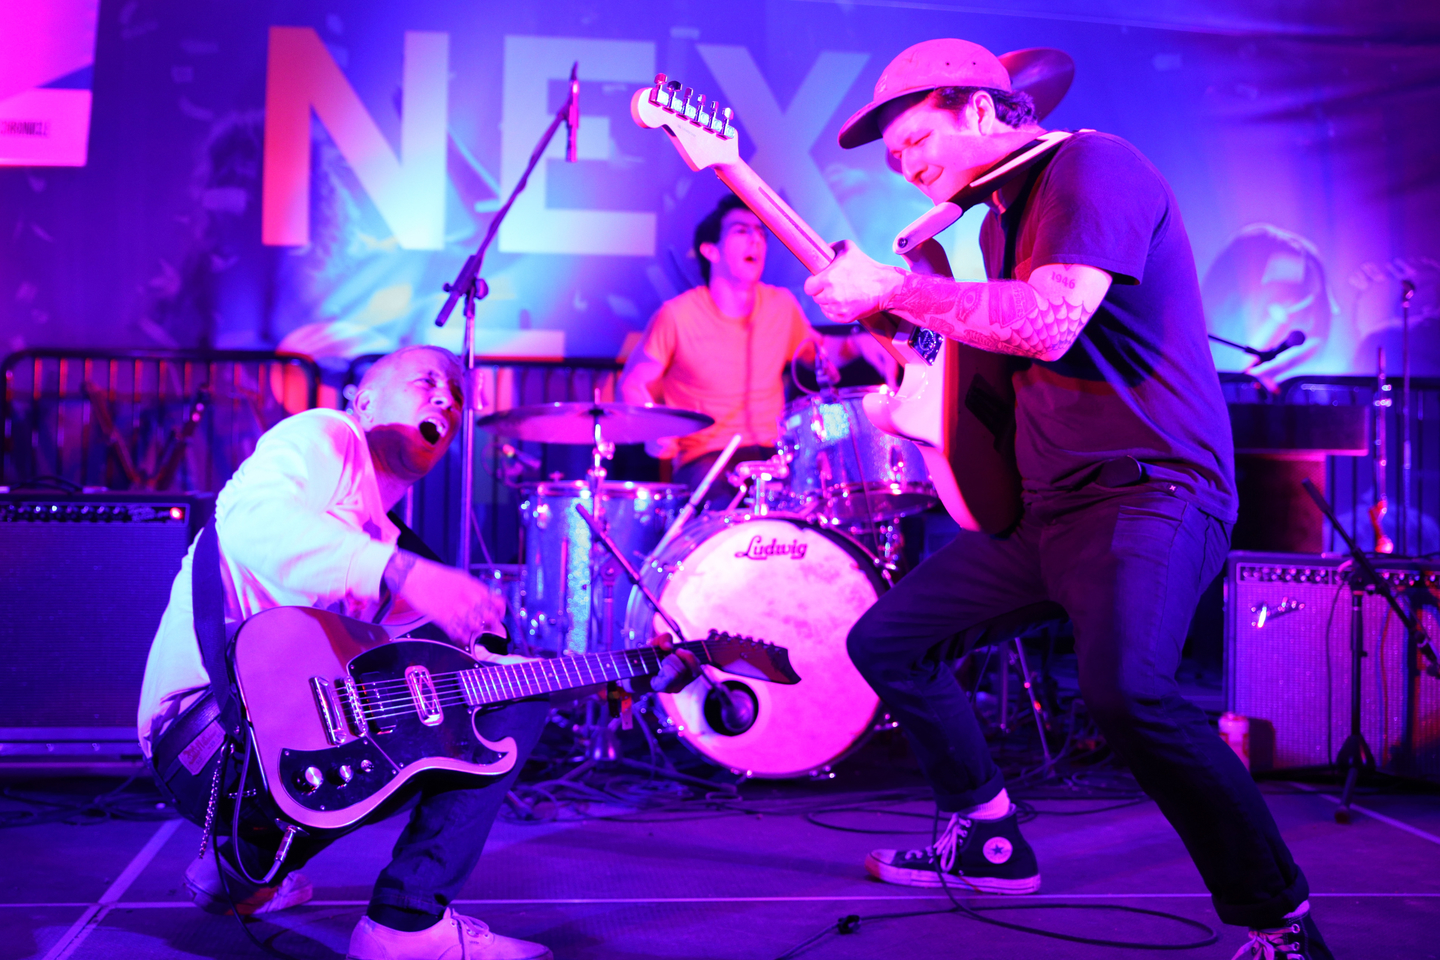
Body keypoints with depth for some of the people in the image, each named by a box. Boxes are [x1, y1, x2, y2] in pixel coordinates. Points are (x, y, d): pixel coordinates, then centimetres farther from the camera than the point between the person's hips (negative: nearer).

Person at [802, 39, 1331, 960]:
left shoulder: (1094, 166, -11)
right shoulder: (1002, 218, 18)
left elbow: (1049, 324, -27)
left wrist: (893, 287, -21)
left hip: (1151, 493, -10)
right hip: (1046, 504, 10)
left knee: (1125, 692, -32)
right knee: (884, 640, 10)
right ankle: (990, 841, 23)